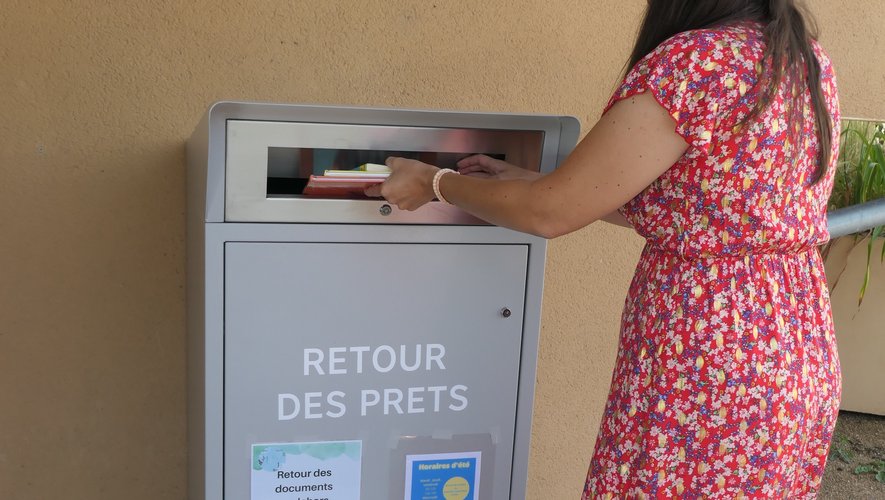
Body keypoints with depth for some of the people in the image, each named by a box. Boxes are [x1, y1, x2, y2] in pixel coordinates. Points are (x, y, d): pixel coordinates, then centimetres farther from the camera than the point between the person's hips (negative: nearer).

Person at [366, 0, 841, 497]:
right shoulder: (808, 57, 7)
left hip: (708, 364, -8)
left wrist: (435, 183, 1)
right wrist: (528, 183, 14)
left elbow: (549, 214, -16)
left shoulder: (695, 61, -20)